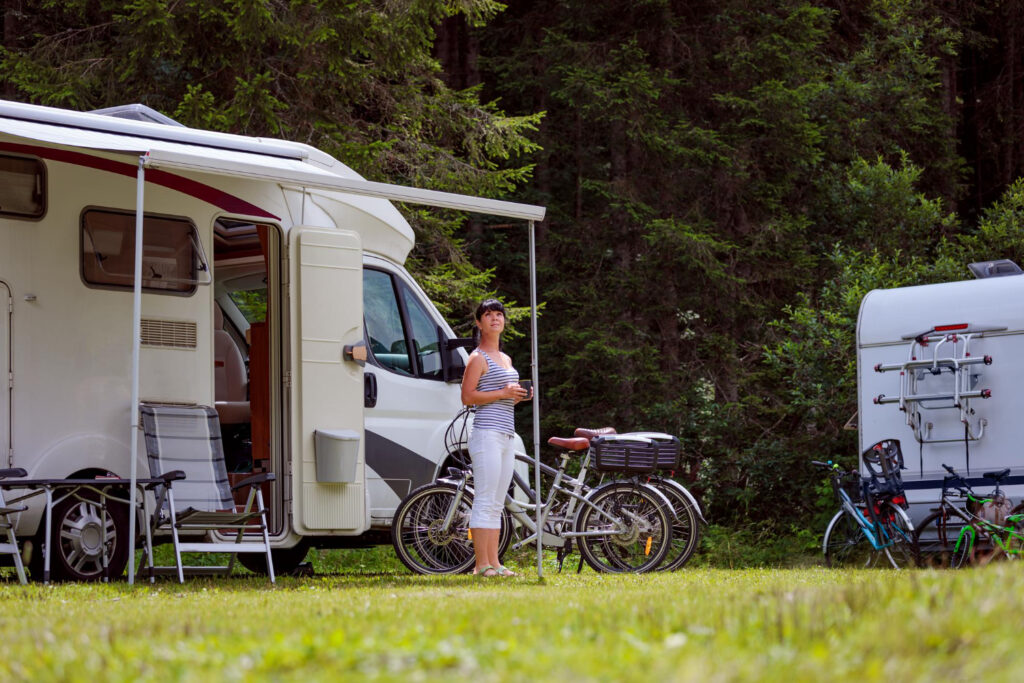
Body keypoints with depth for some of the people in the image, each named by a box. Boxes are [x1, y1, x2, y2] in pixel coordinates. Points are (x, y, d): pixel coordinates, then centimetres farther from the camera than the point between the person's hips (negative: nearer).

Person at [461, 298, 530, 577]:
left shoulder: (505, 359, 22)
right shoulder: (478, 358, -4)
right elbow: (468, 397, -12)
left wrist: (519, 395, 9)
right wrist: (502, 393, -17)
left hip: (506, 436, 9)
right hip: (486, 435, -9)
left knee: (496, 504, 8)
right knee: (485, 502, -10)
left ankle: (494, 563, 10)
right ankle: (482, 564, -10)